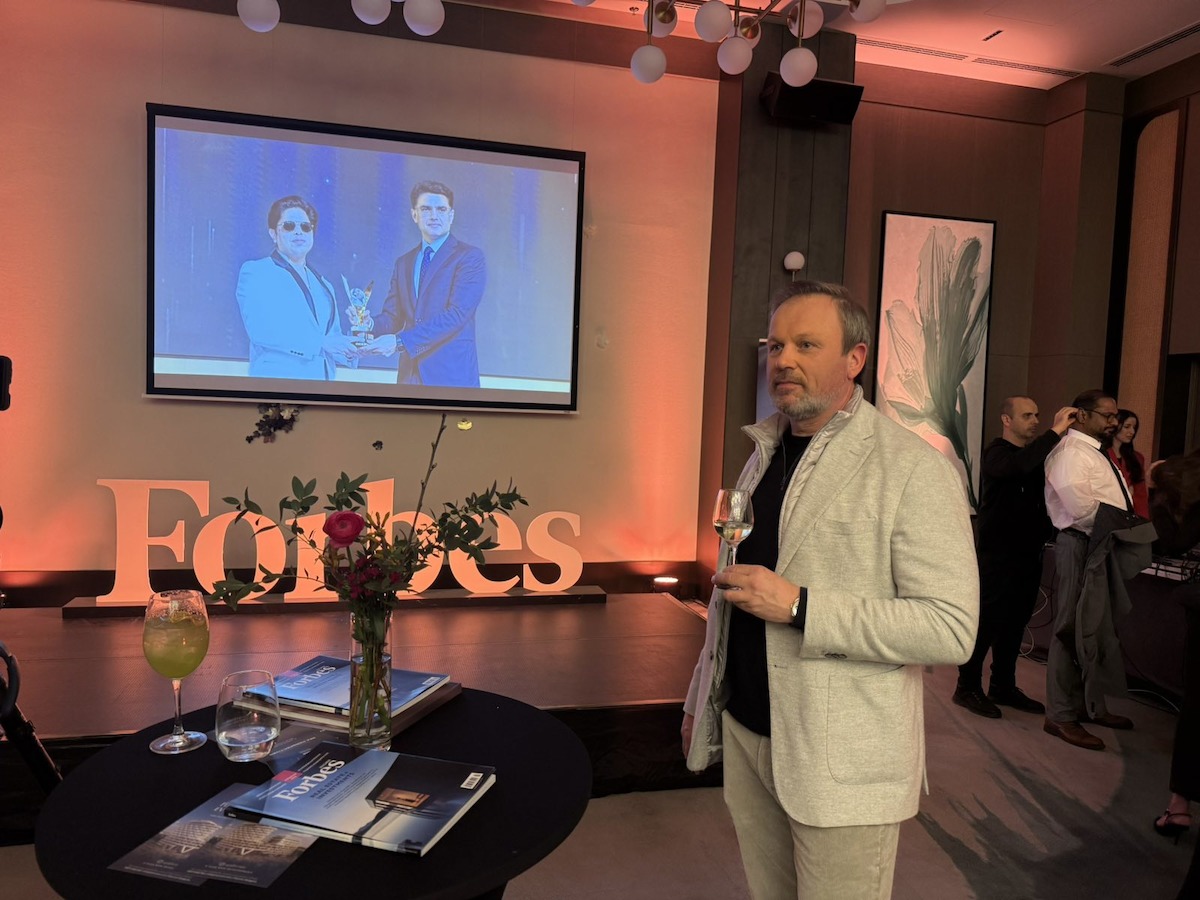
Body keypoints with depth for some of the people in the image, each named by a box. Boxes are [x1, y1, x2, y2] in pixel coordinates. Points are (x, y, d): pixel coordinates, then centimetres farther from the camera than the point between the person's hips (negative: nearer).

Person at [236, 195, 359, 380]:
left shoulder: (323, 285, 19)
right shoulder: (255, 272, 1)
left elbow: (333, 336, 15)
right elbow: (260, 329, -14)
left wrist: (349, 349, -8)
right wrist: (320, 343, -19)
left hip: (323, 379, 5)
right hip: (276, 381, -5)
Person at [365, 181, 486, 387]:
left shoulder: (470, 257, -3)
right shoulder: (403, 263, 16)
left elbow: (456, 314, -14)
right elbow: (392, 316, 13)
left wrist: (400, 341, -19)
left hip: (451, 373, -5)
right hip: (410, 373, 5)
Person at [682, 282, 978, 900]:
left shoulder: (913, 469, -13)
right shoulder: (764, 454, 9)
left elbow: (951, 628, -20)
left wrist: (798, 606, -25)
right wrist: (701, 697, 19)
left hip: (842, 762, -6)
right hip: (745, 733, 6)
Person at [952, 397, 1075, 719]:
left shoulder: (1034, 453, 15)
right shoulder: (997, 453, -9)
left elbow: (1043, 496, 12)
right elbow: (1017, 467, -32)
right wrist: (1055, 432, -29)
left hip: (1028, 553, 8)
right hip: (998, 555, -8)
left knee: (1015, 623, 13)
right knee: (988, 621, -3)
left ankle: (1003, 686, 24)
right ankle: (968, 688, 7)